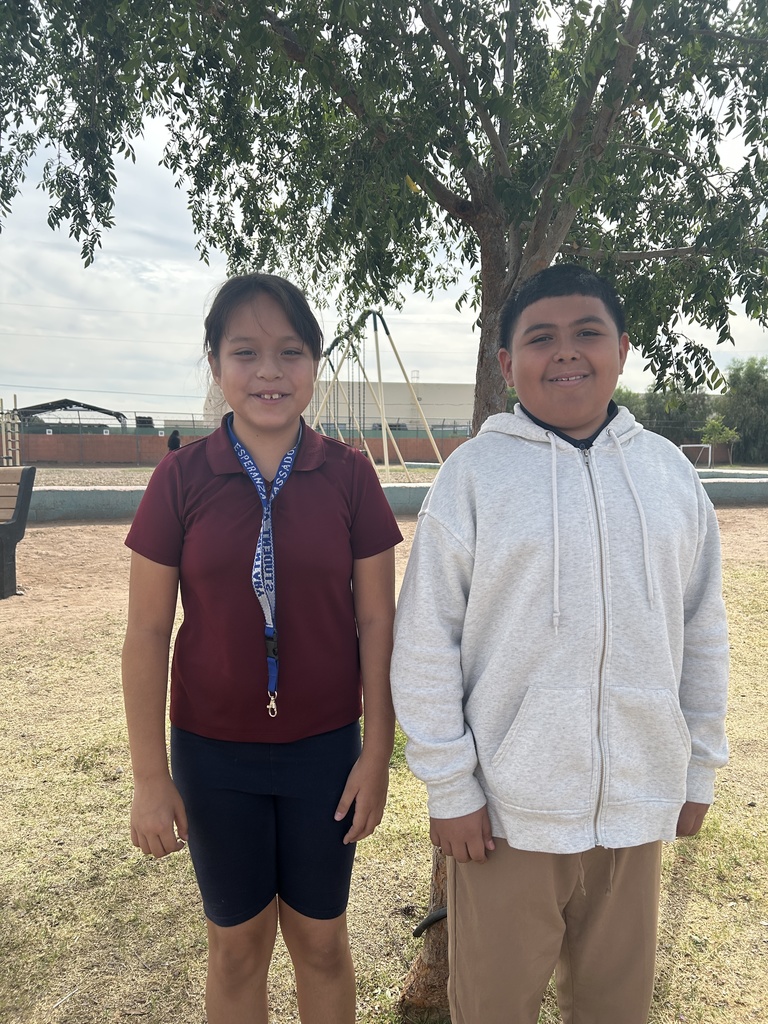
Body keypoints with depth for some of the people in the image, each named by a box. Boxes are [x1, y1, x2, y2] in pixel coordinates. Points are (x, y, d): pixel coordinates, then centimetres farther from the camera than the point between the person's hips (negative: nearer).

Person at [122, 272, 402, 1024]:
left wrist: (377, 753, -3)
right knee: (237, 942, 19)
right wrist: (150, 776, -4)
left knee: (320, 940, 19)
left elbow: (376, 622, -4)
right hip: (214, 753, 0)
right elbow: (147, 632, -5)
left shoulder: (348, 476, -8)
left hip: (324, 750, 0)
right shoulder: (181, 477, -9)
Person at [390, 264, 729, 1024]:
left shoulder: (669, 471, 2)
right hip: (508, 807, -3)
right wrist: (450, 788, -8)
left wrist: (699, 769, 10)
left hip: (638, 804, 4)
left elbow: (703, 637, 8)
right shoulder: (473, 474, -9)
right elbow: (425, 644, -9)